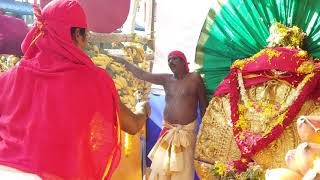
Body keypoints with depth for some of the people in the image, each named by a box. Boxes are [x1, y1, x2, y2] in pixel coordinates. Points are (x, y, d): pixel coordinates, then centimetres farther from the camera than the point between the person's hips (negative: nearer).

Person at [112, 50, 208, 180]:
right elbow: (142, 75, 5)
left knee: (184, 169, 2)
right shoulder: (166, 79, 5)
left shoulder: (195, 78, -4)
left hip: (187, 130, -3)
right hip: (168, 130, 3)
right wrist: (124, 62, 2)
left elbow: (203, 105, -3)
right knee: (161, 165, 5)